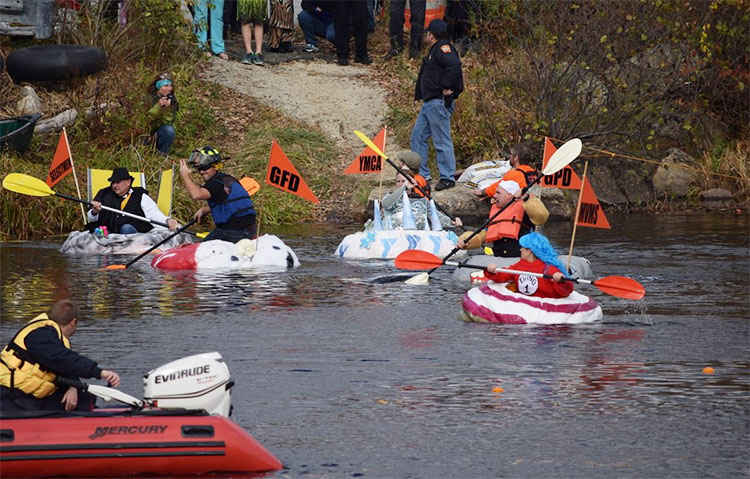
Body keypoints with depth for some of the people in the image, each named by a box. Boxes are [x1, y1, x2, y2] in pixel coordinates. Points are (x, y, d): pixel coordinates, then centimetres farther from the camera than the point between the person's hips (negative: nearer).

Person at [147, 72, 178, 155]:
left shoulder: (171, 99, -4)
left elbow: (167, 123, -10)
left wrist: (167, 108, -28)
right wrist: (158, 106, -32)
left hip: (159, 132, 3)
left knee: (169, 130, -27)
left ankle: (162, 154, -12)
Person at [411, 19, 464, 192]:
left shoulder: (443, 48, -12)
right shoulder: (435, 51, 20)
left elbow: (454, 65, -29)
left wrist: (446, 88, -25)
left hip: (439, 103, -11)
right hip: (429, 104, 11)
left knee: (442, 141, -7)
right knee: (417, 136, 13)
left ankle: (448, 178, -2)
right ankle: (422, 175, 18)